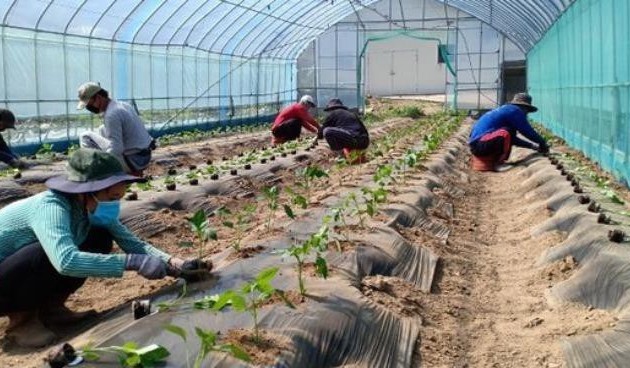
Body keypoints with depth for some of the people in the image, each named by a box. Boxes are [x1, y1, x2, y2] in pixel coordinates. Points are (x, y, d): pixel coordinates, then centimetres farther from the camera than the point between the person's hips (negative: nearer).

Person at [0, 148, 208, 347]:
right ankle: (21, 318, -8)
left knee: (101, 240, -6)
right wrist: (133, 262, -46)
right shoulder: (52, 207, -33)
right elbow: (66, 260, -49)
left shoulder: (91, 209, -9)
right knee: (55, 252, -33)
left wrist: (175, 264, -24)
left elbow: (133, 243, -9)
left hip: (29, 276, 7)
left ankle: (50, 308, 6)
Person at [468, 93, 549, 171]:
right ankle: (499, 164, -15)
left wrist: (532, 146, 28)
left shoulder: (504, 110, 24)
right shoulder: (514, 110, -3)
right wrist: (542, 143, 12)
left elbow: (512, 139, 31)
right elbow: (528, 131, -3)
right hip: (481, 145, -10)